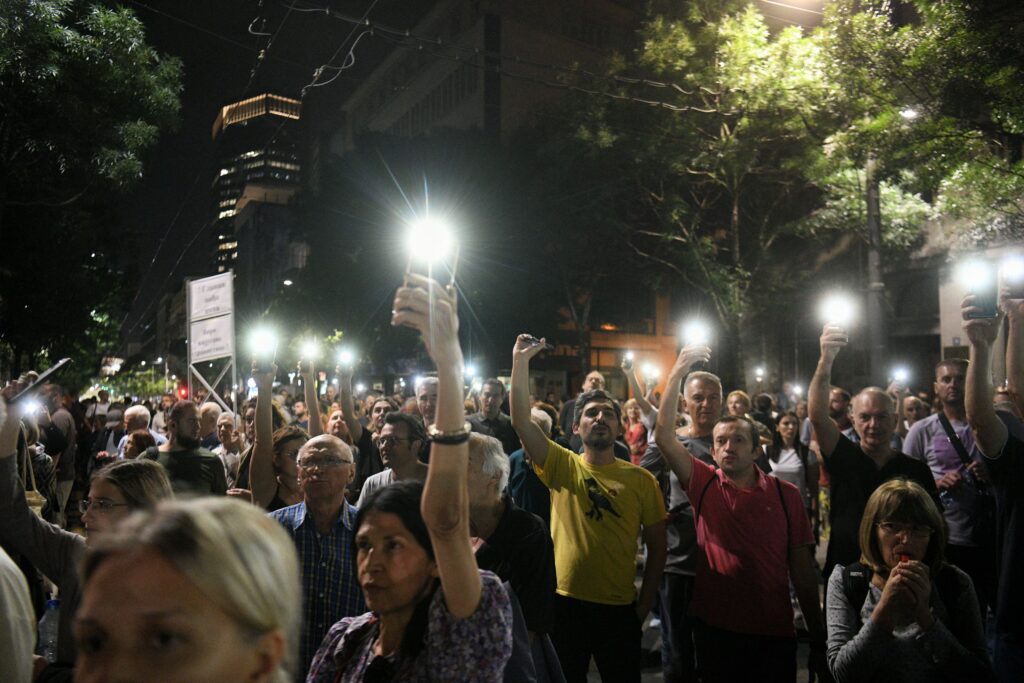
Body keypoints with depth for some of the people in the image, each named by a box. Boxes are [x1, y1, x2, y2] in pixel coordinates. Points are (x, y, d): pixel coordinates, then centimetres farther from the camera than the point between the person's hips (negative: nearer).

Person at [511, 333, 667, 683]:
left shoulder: (642, 479, -1)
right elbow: (521, 421, -14)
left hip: (620, 608, 0)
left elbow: (657, 547, 3)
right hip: (565, 603, 0)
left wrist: (644, 605, 1)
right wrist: (521, 361, -18)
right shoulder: (562, 467, -2)